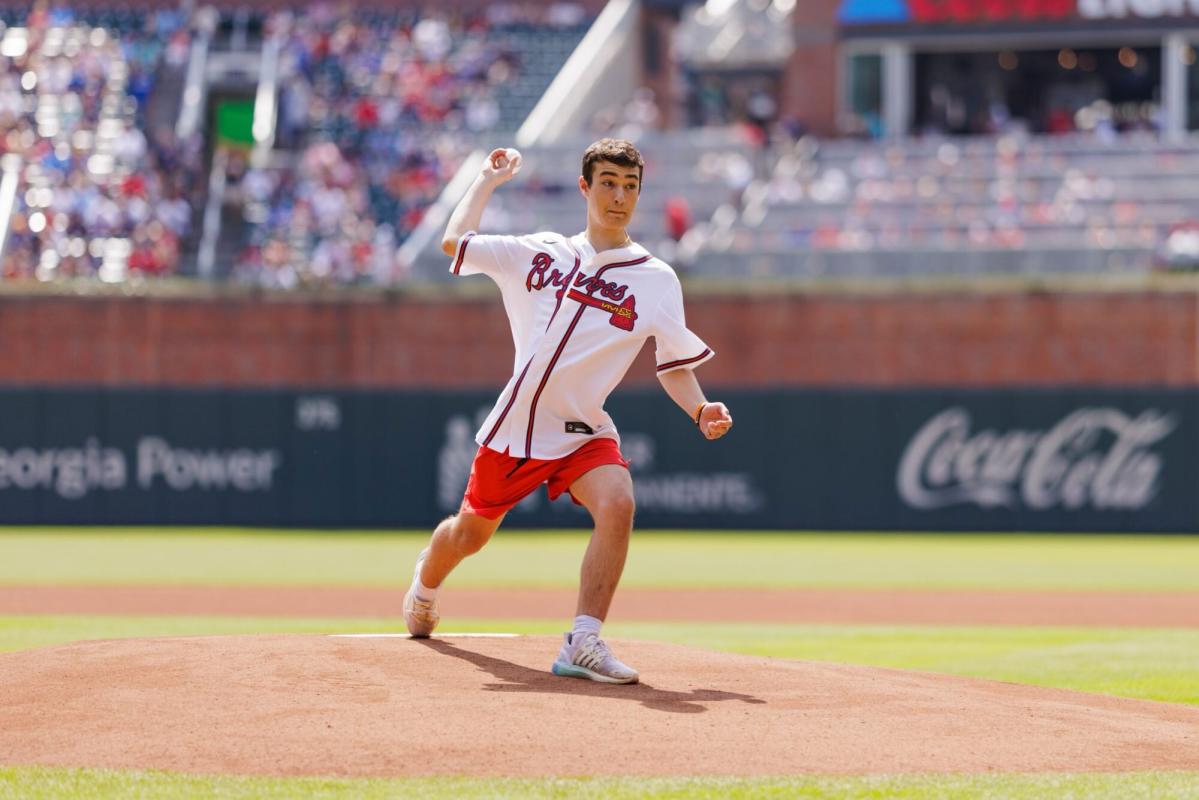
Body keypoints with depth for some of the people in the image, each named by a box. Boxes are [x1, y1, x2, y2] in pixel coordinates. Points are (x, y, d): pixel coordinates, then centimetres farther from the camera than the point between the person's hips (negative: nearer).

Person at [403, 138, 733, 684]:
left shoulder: (656, 281, -1)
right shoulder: (541, 254, 4)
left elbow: (674, 366, 0)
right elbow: (454, 242, 6)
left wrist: (700, 411, -17)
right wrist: (488, 181, 12)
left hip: (583, 431, -2)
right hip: (514, 426, 2)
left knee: (617, 502, -31)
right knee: (469, 534, 16)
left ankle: (583, 643, -31)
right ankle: (427, 577, 52)